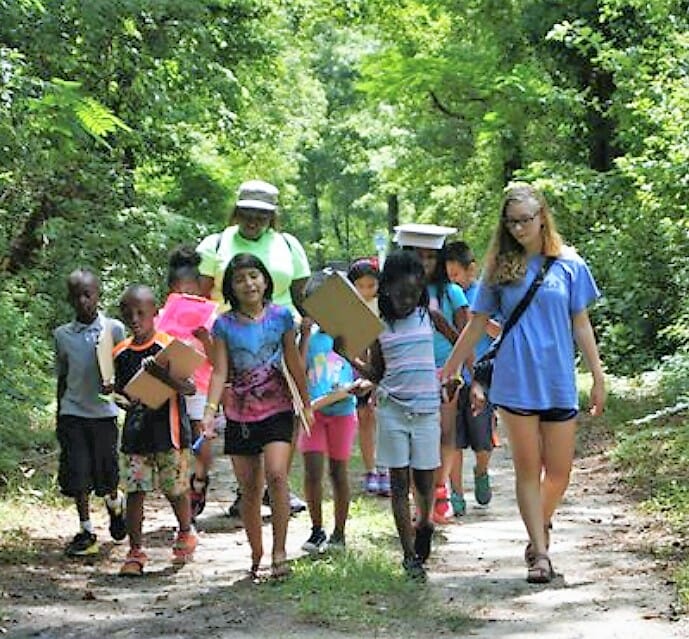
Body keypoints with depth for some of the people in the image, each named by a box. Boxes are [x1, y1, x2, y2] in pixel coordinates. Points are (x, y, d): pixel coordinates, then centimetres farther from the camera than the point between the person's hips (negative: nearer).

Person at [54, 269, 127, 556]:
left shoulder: (114, 329, -4)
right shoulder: (62, 335, 4)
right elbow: (62, 378, 12)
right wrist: (59, 416, 12)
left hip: (104, 411, -2)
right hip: (73, 412, 2)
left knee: (106, 472, 5)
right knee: (76, 473, -1)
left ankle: (115, 505, 37)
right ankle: (86, 532, 10)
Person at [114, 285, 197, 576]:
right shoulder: (121, 353, 7)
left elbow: (190, 389, -13)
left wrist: (163, 376, -29)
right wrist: (122, 398, -4)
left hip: (168, 430, -4)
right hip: (136, 432, 4)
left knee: (176, 489, 8)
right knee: (134, 491, -2)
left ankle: (185, 533, 34)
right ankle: (135, 552, 5)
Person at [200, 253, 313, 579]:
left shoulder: (280, 317, 1)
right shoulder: (224, 325, 0)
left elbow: (294, 364, 9)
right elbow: (220, 372, -2)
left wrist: (307, 405, 13)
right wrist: (210, 411, -14)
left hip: (277, 409, -1)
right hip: (240, 415, 1)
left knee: (276, 474, -20)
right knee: (249, 488, 6)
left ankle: (279, 551, -13)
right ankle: (256, 556, 19)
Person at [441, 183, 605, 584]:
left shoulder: (568, 265, 3)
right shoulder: (500, 268, 4)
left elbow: (581, 325, 7)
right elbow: (476, 326, 9)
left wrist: (598, 378, 4)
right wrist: (446, 373, 9)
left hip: (559, 381, 0)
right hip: (515, 382, 0)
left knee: (559, 471, 3)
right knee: (527, 469, 1)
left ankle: (541, 526, 30)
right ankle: (540, 553, 4)